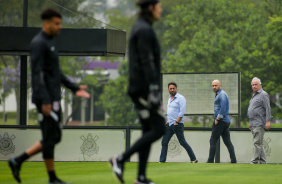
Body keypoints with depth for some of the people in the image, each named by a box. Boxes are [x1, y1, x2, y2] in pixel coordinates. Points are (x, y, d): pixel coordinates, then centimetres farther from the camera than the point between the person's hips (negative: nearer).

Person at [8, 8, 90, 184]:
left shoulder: (50, 43, 18)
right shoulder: (38, 43, -13)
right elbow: (38, 73, -20)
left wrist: (75, 88, 19)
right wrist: (45, 101, -26)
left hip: (54, 98, 10)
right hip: (46, 99, -10)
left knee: (54, 137, 11)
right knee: (50, 138, -4)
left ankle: (18, 161, 13)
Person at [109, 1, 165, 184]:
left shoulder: (140, 29, 18)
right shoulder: (145, 30, -15)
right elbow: (147, 62, -21)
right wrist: (154, 91, -24)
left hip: (140, 88, 10)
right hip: (145, 87, -10)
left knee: (148, 131, 8)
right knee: (158, 129, -8)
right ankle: (121, 159, -9)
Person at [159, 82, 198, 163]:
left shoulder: (181, 98, -9)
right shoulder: (170, 98, 18)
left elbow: (182, 112, -16)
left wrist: (176, 122, -19)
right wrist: (167, 121, 17)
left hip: (177, 124, -8)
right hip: (170, 124, 8)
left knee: (182, 142, -7)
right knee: (164, 142, 4)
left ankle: (193, 159, 0)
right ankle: (162, 160, 7)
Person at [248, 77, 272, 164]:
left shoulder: (263, 95, -6)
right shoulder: (254, 95, 22)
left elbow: (268, 109, -13)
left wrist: (268, 121, -20)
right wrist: (251, 123, 25)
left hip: (259, 124, -10)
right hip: (254, 124, 10)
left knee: (258, 143, -11)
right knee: (259, 144, 10)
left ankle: (254, 161, -13)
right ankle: (263, 161, 13)